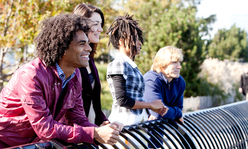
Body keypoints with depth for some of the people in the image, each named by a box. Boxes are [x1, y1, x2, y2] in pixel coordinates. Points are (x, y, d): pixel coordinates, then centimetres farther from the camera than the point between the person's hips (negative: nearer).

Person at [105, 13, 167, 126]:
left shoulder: (131, 66, 15)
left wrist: (153, 108, 6)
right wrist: (151, 104, -8)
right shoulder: (118, 65, -10)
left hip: (139, 120, 8)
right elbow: (122, 100, -17)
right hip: (124, 123, -8)